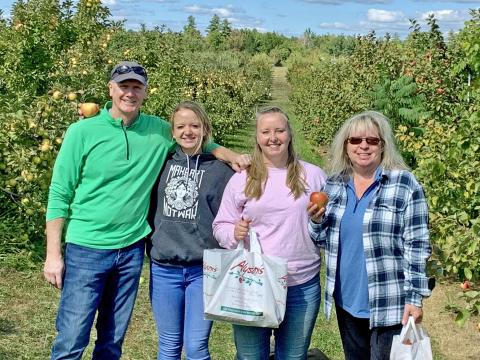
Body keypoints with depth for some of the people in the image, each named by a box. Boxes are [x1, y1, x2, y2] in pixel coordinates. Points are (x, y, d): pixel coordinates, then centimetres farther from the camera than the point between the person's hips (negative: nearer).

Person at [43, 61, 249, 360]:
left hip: (133, 250, 3)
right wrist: (53, 254, -6)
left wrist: (230, 155, -2)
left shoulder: (159, 131, 1)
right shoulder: (82, 132, -6)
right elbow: (60, 195, -4)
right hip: (87, 249, -3)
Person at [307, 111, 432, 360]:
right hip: (346, 300, 5)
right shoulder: (334, 185, 4)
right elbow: (325, 240, 11)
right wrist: (316, 221, -9)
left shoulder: (404, 184, -11)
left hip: (388, 304, -5)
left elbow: (416, 245, -10)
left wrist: (415, 297, -13)